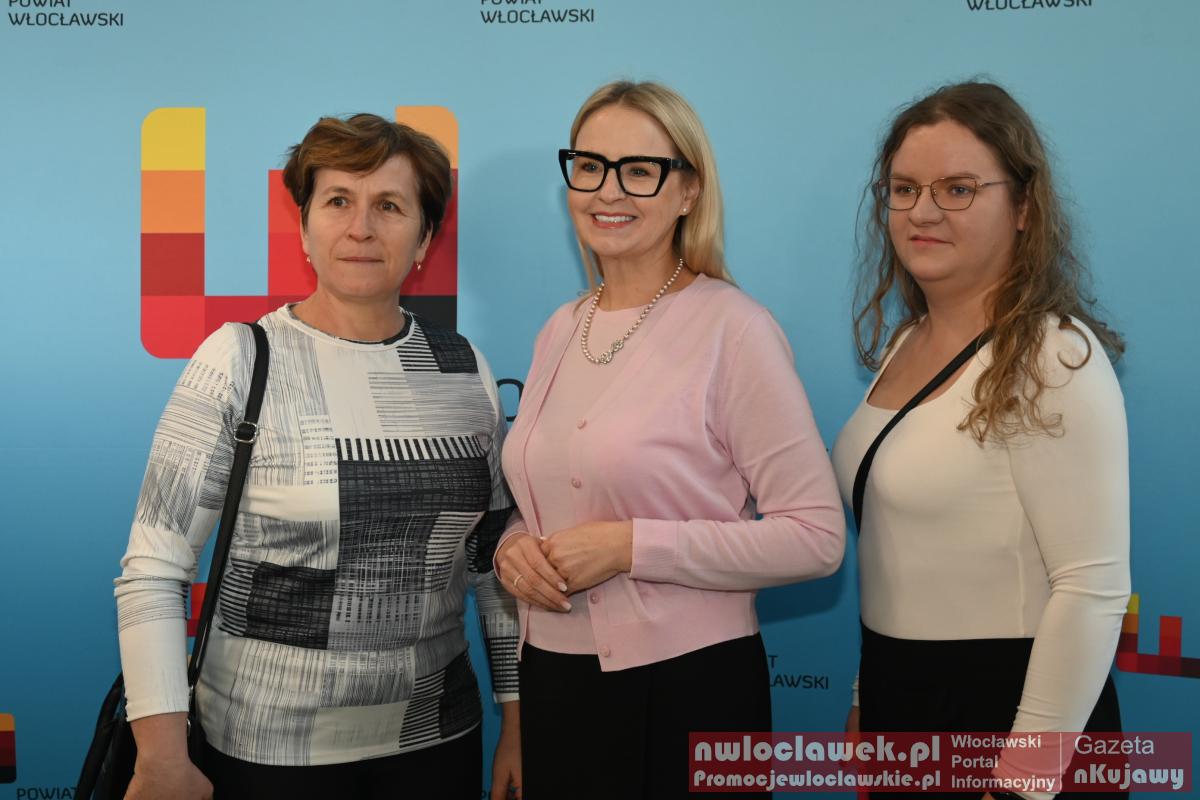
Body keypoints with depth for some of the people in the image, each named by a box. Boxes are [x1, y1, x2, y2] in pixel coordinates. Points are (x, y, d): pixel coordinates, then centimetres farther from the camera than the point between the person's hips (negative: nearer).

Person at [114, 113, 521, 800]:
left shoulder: (465, 369, 2)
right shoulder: (239, 361, -10)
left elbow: (498, 560, 9)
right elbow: (153, 573, -11)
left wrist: (520, 719, 8)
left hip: (437, 741, 4)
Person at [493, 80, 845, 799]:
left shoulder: (732, 327, -12)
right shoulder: (560, 332, 8)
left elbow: (816, 536, -16)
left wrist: (632, 546, -20)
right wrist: (514, 548, -3)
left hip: (687, 689, -6)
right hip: (552, 682, 6)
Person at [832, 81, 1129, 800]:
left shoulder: (1055, 359, -17)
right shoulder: (903, 343, 6)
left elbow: (1092, 591, -20)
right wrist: (867, 706, 16)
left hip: (1006, 706, -7)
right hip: (899, 694, 7)